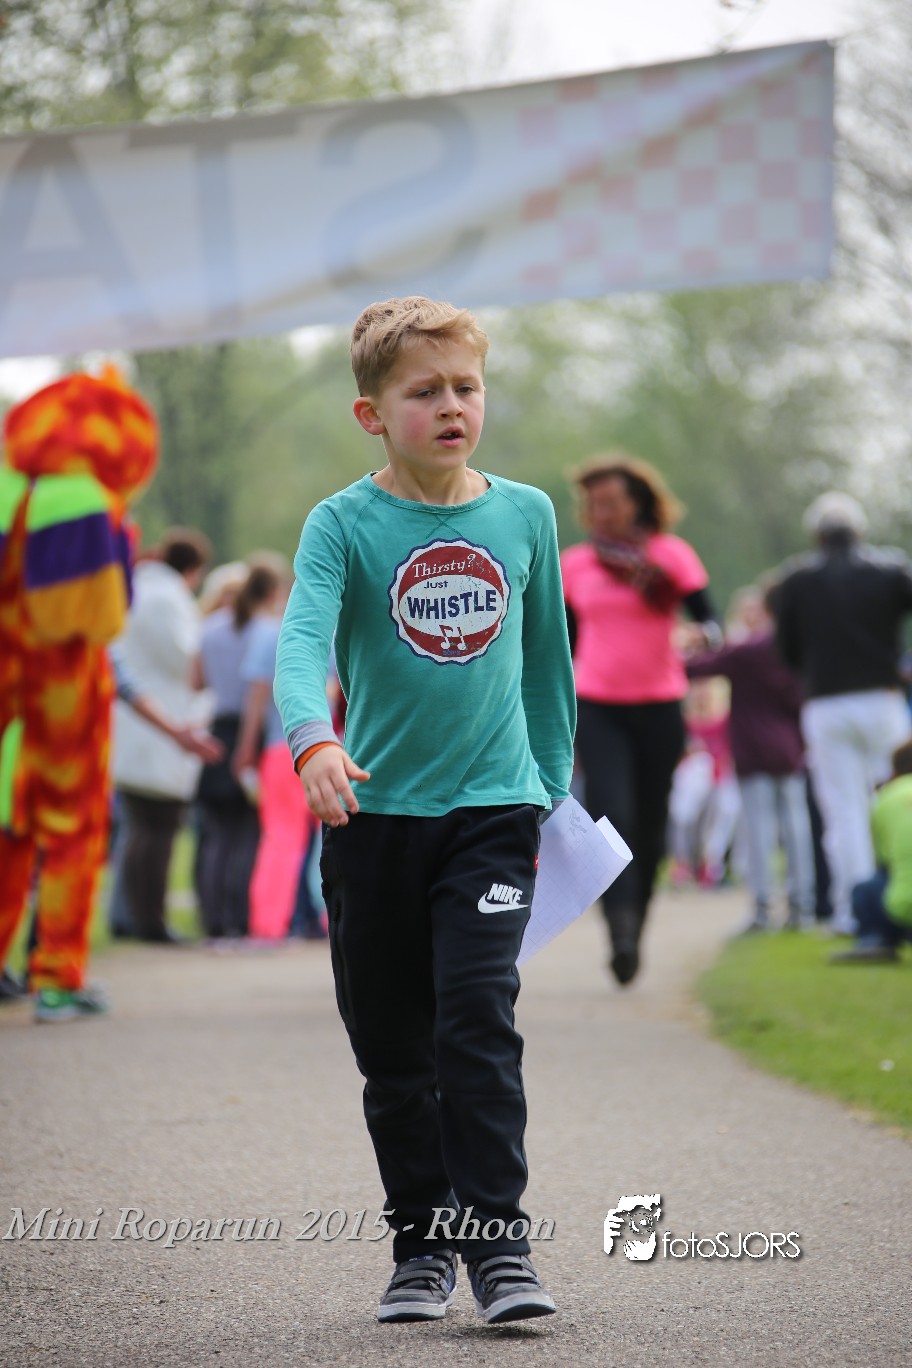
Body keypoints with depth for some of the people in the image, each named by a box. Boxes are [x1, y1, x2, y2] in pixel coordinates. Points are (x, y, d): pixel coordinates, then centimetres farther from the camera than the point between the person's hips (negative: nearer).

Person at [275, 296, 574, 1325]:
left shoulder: (525, 515, 4)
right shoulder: (344, 524, -5)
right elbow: (303, 638, -21)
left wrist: (551, 782, 19)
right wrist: (312, 740, -39)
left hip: (493, 810, 0)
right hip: (375, 815, 0)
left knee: (478, 1021, -14)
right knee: (393, 1050, 7)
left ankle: (498, 1244, -9)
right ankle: (421, 1245, 19)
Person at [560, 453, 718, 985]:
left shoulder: (672, 556, 0)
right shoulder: (574, 565, 6)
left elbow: (707, 616, -8)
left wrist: (704, 637, -31)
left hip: (659, 706, 0)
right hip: (597, 707, 0)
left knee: (650, 827, 6)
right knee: (611, 815, -18)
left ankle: (636, 929, 25)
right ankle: (620, 932, -28)